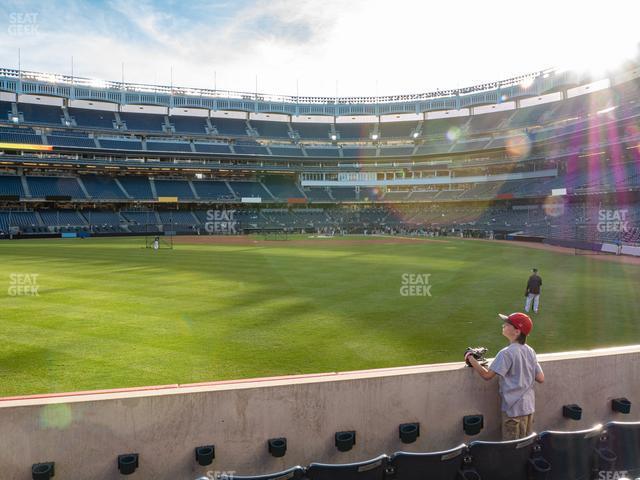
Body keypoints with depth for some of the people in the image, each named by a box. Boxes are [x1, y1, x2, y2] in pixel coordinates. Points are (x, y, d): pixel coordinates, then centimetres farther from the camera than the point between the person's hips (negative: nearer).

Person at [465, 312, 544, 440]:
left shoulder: (506, 353, -20)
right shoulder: (530, 351, 2)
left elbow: (487, 375, -21)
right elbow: (540, 378, 4)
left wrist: (471, 359, -10)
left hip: (514, 408, -7)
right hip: (529, 406, 7)